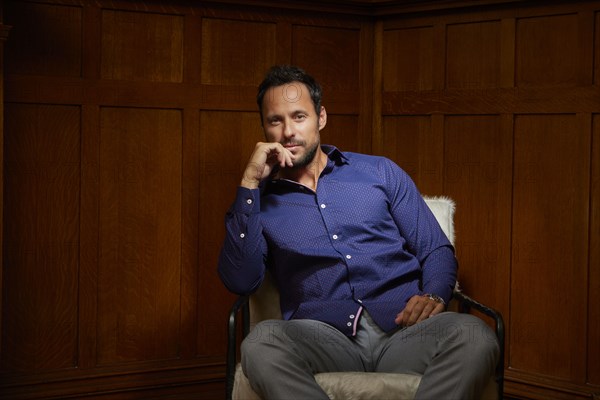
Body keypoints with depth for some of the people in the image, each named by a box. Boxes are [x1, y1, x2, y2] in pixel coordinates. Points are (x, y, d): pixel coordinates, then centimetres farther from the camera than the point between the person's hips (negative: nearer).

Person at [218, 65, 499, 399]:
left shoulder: (381, 172, 20)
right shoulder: (263, 200, 17)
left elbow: (437, 250, 17)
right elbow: (241, 281, 0)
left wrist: (433, 296, -7)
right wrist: (250, 183, -1)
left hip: (403, 327, 1)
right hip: (323, 333, 0)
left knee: (475, 336, -33)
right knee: (262, 343, -36)